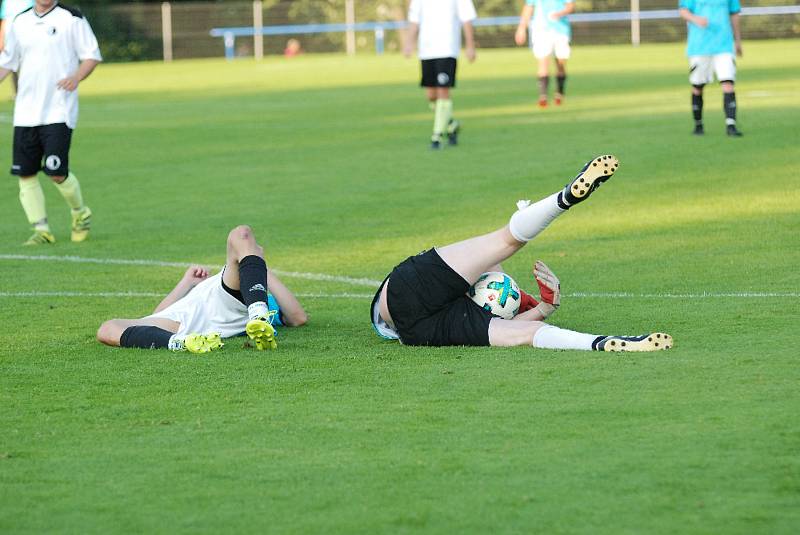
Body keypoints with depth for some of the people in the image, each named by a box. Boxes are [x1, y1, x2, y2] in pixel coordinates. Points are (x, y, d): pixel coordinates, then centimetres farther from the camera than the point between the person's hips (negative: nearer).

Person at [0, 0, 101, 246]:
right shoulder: (20, 22, 12)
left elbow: (92, 55, -1)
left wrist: (76, 77, -19)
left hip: (59, 112, -5)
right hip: (25, 112, 5)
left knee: (57, 173, -11)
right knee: (25, 173, 0)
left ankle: (80, 214, 16)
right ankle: (41, 228, 11)